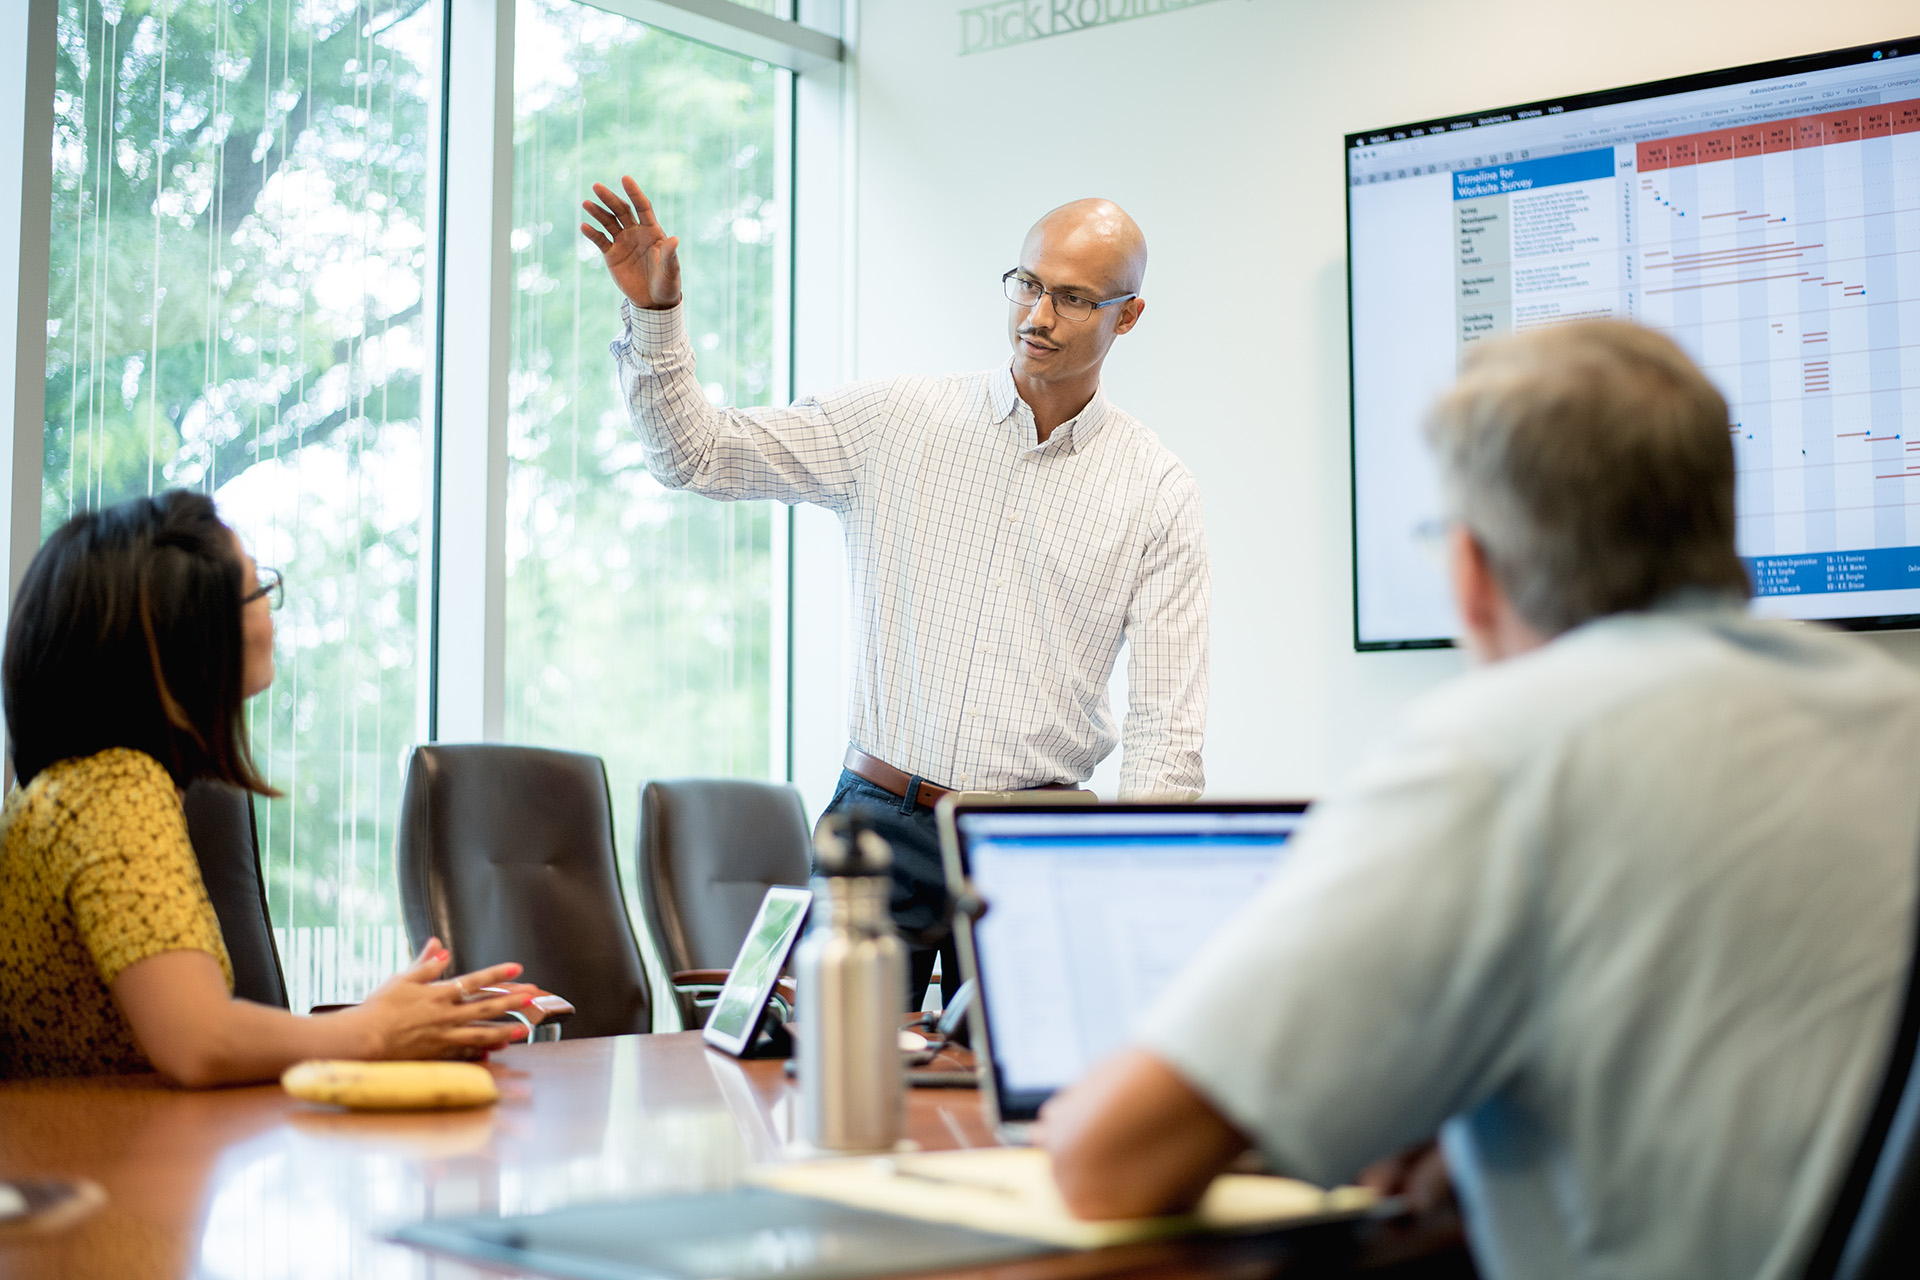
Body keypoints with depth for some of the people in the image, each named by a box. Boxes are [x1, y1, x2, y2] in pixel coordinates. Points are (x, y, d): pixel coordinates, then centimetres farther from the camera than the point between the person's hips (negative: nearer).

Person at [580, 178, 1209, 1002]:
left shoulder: (1159, 493, 2)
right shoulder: (898, 421, 4)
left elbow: (1168, 721, -1)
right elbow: (697, 454, 3)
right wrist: (653, 314, -11)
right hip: (882, 820, 0)